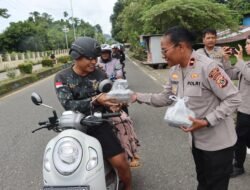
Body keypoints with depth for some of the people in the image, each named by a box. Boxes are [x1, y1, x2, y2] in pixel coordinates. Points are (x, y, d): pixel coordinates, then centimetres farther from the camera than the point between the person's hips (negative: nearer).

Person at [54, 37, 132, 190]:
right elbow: (68, 105, -15)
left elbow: (107, 100, 3)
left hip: (98, 124, 0)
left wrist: (117, 102, -20)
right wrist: (95, 100, -27)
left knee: (120, 162, -9)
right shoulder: (62, 78, -2)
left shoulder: (100, 75, 2)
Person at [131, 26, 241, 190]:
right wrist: (138, 96, -3)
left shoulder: (207, 67, -25)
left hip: (217, 142, -7)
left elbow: (233, 99, -21)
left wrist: (206, 121, -28)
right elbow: (166, 98, 6)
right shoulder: (175, 71, -1)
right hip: (197, 140, 7)